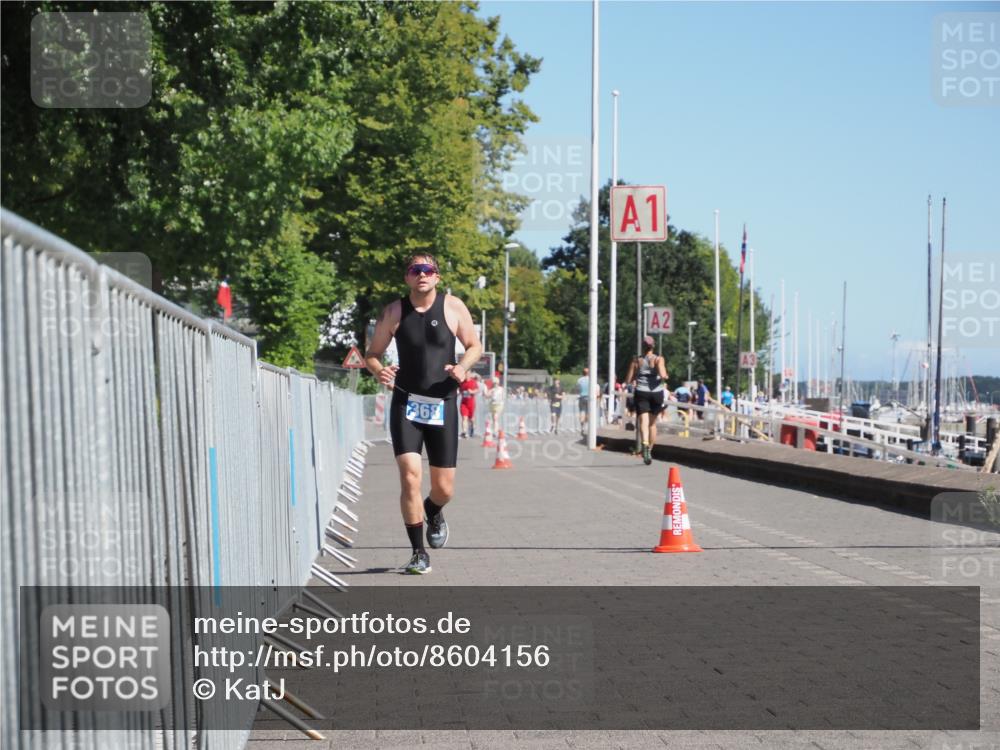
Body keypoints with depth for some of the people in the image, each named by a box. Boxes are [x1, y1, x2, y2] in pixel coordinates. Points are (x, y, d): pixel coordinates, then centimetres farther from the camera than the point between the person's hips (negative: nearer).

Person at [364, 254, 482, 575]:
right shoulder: (394, 312, 1)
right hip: (406, 404, -1)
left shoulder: (453, 307, 1)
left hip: (442, 405, 1)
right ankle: (419, 553, -6)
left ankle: (433, 513, 44)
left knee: (444, 488, 6)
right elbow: (372, 353, 8)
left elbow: (474, 346, 9)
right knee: (410, 476, -17)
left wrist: (463, 366, -13)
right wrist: (378, 370, -15)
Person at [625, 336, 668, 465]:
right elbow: (663, 375, -17)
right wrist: (665, 378, 5)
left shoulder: (636, 361, 3)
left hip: (641, 393, -1)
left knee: (644, 421, -12)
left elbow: (628, 380, 2)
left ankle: (645, 444, -39)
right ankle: (650, 450, 24)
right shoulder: (658, 359, -2)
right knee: (652, 423, 16)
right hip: (656, 392, 1)